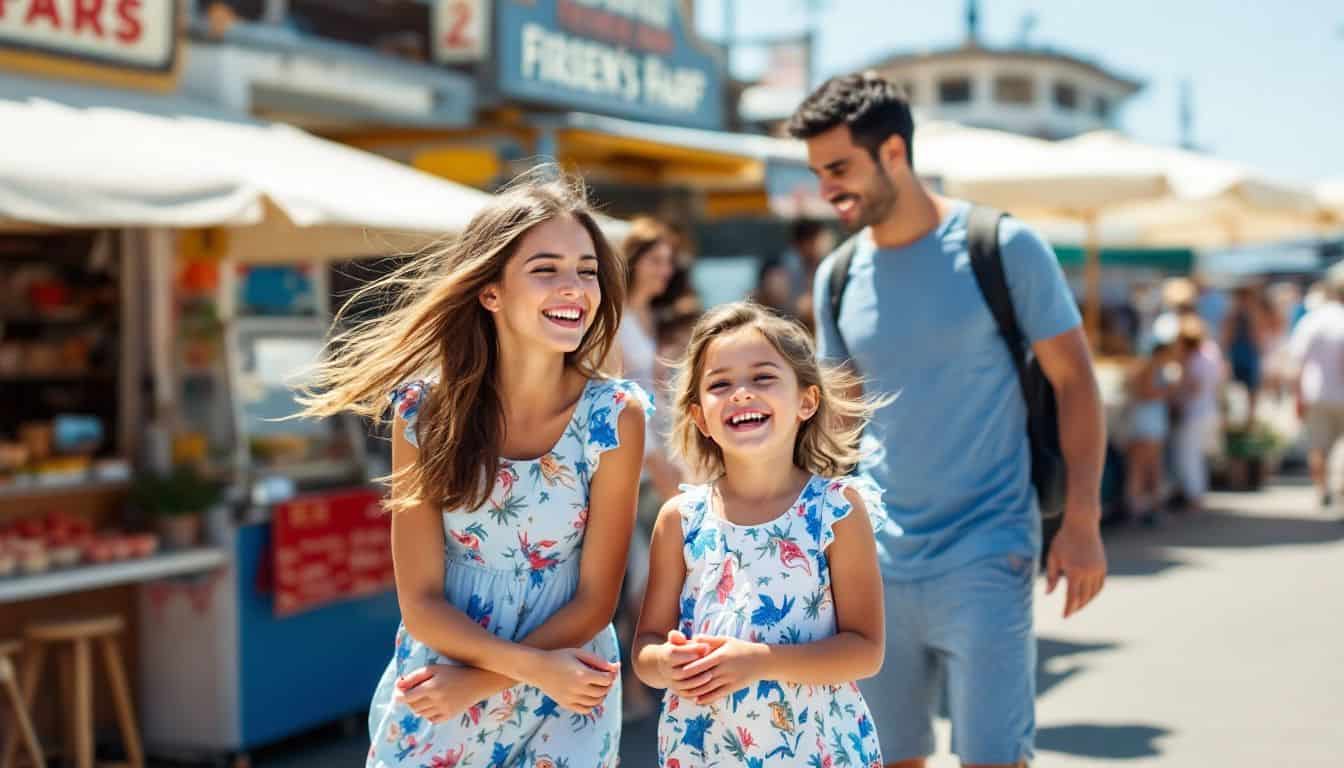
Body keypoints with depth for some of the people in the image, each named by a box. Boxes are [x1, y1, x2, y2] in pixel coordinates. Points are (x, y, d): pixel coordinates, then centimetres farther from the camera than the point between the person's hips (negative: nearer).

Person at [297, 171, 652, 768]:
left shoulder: (614, 416, -14)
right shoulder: (425, 412, -12)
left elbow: (595, 599, -10)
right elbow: (421, 601, -10)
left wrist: (480, 681, -16)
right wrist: (533, 666, -22)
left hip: (564, 706, 0)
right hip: (433, 702, 1)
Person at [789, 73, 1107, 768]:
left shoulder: (1002, 248, -7)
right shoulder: (837, 276, 6)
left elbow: (1074, 381, -3)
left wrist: (1082, 520, -10)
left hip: (985, 555, -4)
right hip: (874, 563, 5)